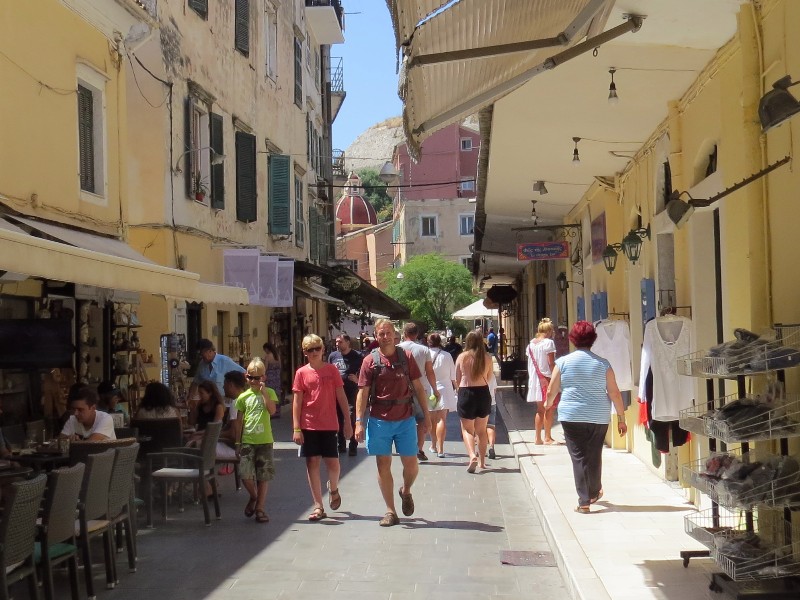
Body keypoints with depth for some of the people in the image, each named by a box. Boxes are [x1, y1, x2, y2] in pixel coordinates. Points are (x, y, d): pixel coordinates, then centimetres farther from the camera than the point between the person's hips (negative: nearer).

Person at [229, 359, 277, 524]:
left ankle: (260, 508, 13)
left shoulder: (269, 393, 3)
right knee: (246, 474, -7)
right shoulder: (243, 397, 6)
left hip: (264, 440, -1)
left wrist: (263, 392, -16)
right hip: (247, 440, 1)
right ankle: (253, 497, 22)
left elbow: (272, 410, -14)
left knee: (263, 475, 3)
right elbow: (239, 421, 9)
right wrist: (238, 442, 7)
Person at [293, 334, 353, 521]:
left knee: (332, 463, 0)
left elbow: (341, 397, 5)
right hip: (309, 426, 0)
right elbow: (297, 402, 1)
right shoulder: (301, 373, 1)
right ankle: (318, 507, 8)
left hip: (329, 425, 0)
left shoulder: (332, 370, 2)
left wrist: (347, 421, 3)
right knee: (312, 463, 1)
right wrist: (296, 429, -4)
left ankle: (333, 489, 33)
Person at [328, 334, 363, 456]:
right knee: (339, 420, 10)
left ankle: (353, 447, -2)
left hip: (351, 392, -4)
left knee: (352, 420, -9)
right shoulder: (333, 356, 8)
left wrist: (358, 379, -13)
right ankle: (341, 445, 22)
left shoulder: (357, 357, -3)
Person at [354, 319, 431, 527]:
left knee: (411, 464, 1)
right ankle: (390, 512, 13)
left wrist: (426, 414, 4)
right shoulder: (370, 361, -1)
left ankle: (406, 491, 33)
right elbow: (363, 393, -3)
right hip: (379, 421, -1)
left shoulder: (406, 357, 2)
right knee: (383, 465, 3)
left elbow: (418, 387, 7)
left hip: (405, 420, 1)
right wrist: (359, 421, -11)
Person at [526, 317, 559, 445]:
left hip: (535, 379, 7)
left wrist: (532, 377, 16)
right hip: (547, 378, -7)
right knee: (549, 409, 0)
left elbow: (531, 363, 12)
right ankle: (548, 438, 1)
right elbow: (551, 363, -14)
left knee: (540, 410, 12)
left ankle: (538, 438, 11)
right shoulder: (548, 342, -10)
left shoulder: (531, 344, 10)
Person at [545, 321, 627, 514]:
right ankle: (594, 493, 36)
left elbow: (551, 391, 3)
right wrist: (622, 419, 7)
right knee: (594, 456, 18)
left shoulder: (563, 362, -3)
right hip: (598, 418, 2)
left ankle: (584, 502, -1)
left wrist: (548, 403, 25)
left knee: (578, 457, 3)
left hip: (572, 417, -2)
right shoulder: (603, 364, -1)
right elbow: (614, 393, -1)